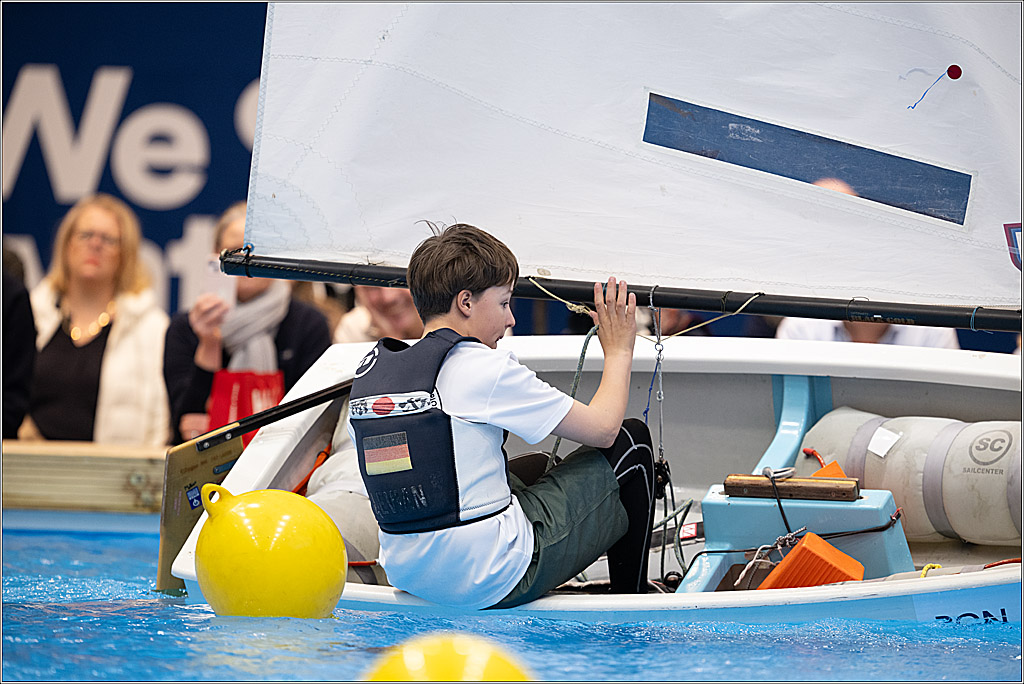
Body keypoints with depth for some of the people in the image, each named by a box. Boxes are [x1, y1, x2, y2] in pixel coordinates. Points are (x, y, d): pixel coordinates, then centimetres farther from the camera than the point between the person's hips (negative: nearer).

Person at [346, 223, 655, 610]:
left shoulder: (368, 372, 4)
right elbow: (603, 428, -6)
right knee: (630, 442, 9)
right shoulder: (487, 370, -15)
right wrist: (619, 352, 11)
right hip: (493, 586, -8)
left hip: (408, 578, 8)